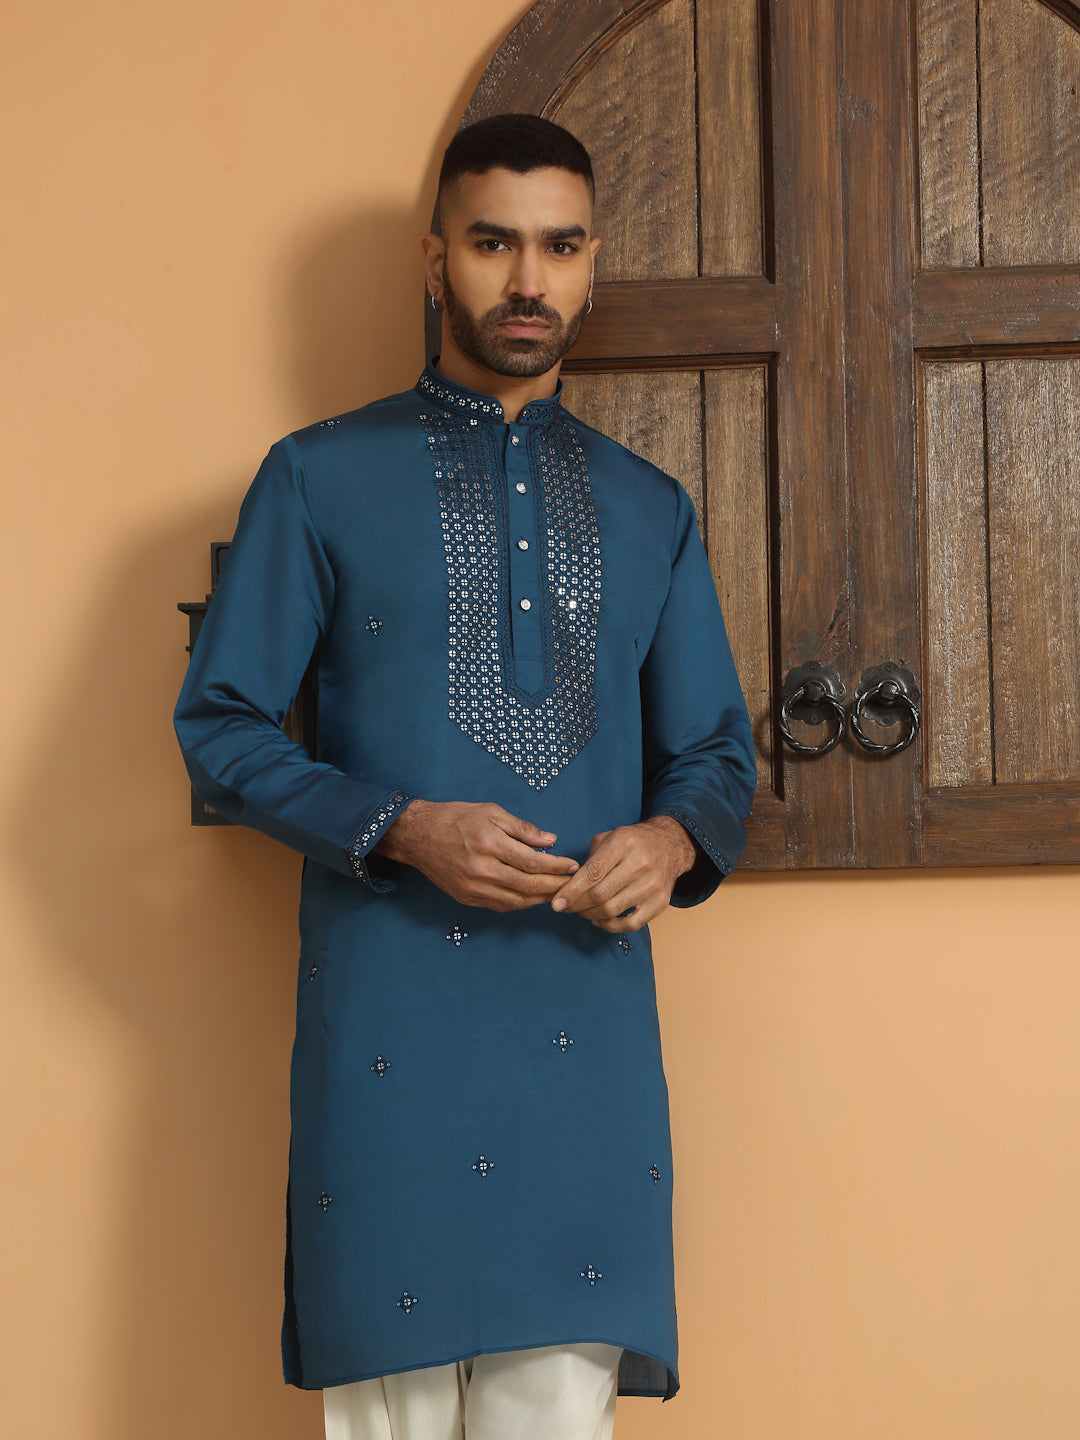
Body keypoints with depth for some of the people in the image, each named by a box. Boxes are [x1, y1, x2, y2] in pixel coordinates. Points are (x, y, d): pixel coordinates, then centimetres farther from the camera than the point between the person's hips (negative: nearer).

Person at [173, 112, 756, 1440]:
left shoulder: (650, 511, 17)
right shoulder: (319, 479, 6)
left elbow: (716, 752, 19)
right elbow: (219, 724, 3)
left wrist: (676, 841, -4)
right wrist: (401, 831, -12)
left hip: (589, 1001, 3)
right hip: (388, 1002, -2)